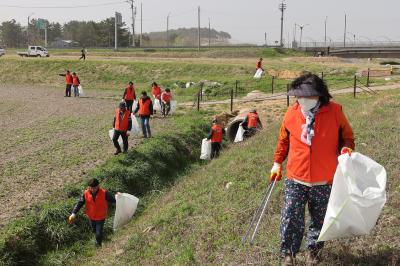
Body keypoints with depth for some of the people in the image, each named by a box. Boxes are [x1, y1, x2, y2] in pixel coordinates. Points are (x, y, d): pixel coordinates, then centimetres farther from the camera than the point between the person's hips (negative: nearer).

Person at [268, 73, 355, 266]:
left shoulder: (334, 111, -9)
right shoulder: (292, 112, -3)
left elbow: (347, 137, 5)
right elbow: (283, 140, 13)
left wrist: (346, 149, -15)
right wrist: (277, 162, 16)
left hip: (324, 181, 0)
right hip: (295, 180, 1)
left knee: (319, 220, 16)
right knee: (290, 219, -2)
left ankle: (313, 250, 39)